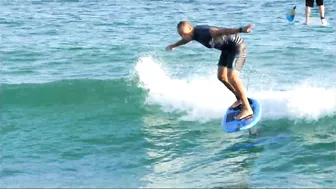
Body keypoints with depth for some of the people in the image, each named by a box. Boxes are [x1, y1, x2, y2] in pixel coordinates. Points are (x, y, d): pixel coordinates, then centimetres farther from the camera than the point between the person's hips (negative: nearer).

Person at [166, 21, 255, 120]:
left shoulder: (204, 33, -29)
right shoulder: (194, 33, 0)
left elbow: (223, 31, -44)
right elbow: (185, 40, 25)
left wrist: (241, 30, -60)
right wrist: (173, 46, 45)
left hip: (237, 47, -9)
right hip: (227, 49, 9)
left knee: (231, 77, -20)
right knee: (221, 76, 7)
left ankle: (247, 109, -20)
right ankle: (240, 99, 21)